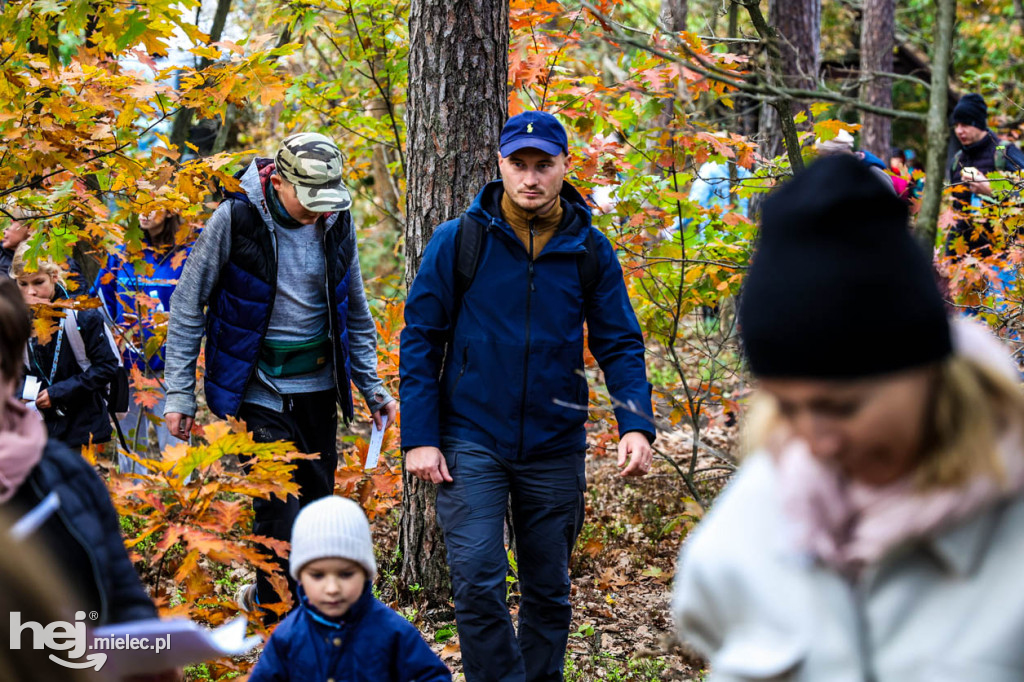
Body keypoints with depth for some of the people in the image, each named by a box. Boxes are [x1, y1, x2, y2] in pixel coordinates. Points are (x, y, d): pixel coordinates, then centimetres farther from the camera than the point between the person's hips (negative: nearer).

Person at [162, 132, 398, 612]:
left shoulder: (337, 222, 1)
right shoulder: (236, 218, -12)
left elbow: (355, 314, 15)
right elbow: (188, 305, -5)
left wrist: (372, 387, 13)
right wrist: (179, 393, -7)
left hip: (317, 388, 5)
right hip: (257, 389, -5)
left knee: (318, 503, 12)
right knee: (279, 512, -10)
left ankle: (264, 598, 33)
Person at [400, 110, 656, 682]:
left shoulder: (590, 250, 0)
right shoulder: (459, 241, -5)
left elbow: (620, 344, 3)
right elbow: (421, 339, -2)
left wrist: (637, 425, -13)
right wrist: (419, 437, -8)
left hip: (556, 446, 2)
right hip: (472, 440, -2)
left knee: (549, 589, 12)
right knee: (477, 580, -12)